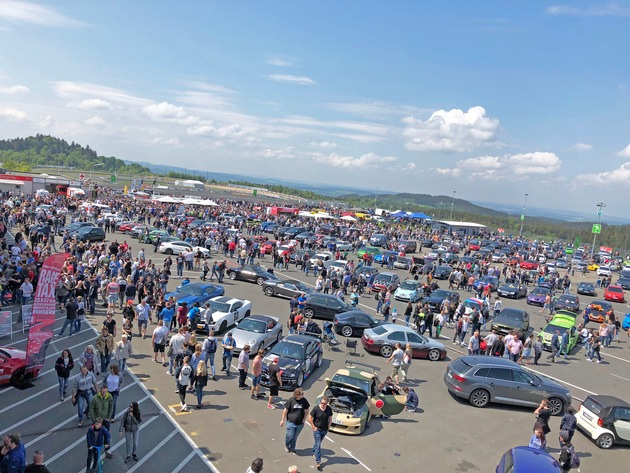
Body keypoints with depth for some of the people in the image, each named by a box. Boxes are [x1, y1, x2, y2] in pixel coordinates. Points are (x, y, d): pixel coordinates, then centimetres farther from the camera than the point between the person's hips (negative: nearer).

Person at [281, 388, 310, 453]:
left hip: (300, 423, 2)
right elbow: (285, 410, -6)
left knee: (295, 436, 15)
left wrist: (304, 419, -1)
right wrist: (283, 420, -3)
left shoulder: (304, 400, -8)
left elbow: (307, 410, 5)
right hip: (291, 422, -2)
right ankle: (286, 445, 35)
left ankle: (292, 448, 36)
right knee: (290, 436, 5)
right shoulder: (291, 400, -15)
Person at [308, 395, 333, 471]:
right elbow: (310, 418, -11)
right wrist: (313, 427, -11)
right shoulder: (316, 408, -19)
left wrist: (329, 427, 2)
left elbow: (330, 418, 7)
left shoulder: (329, 409, -7)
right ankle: (318, 462, -1)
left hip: (325, 430, 4)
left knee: (318, 443, 23)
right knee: (318, 445, -5)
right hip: (317, 430, -4)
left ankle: (314, 452, 49)